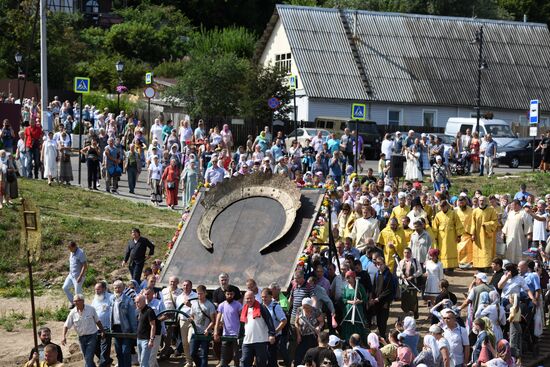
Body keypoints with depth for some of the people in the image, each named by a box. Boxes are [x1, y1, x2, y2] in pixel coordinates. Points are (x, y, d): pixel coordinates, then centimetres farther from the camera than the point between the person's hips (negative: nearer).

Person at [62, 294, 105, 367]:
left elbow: (97, 321, 4)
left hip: (92, 336, -4)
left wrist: (102, 331, 8)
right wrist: (64, 337, -16)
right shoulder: (73, 313, -3)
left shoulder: (91, 309, -8)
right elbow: (66, 325, -3)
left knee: (88, 358, -13)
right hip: (81, 337, 4)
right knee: (87, 358, 13)